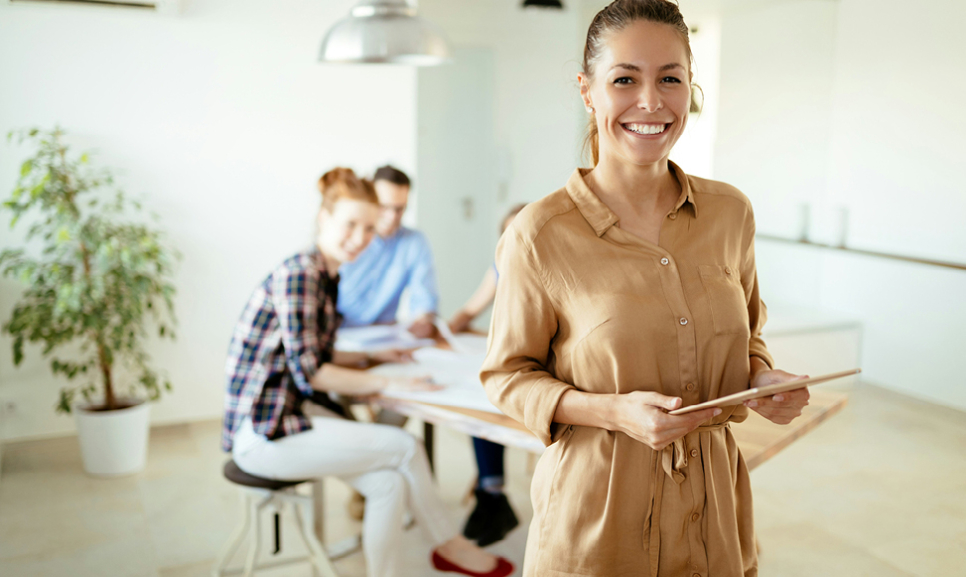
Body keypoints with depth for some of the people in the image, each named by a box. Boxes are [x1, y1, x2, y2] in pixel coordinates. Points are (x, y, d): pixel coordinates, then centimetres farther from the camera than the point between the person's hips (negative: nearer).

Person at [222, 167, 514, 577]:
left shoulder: (327, 276, 11)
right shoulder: (298, 274, -18)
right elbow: (309, 372, -21)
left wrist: (374, 357, 10)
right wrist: (387, 384, -18)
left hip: (292, 413, 9)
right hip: (265, 434, -9)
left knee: (389, 483, -7)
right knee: (405, 447, -8)